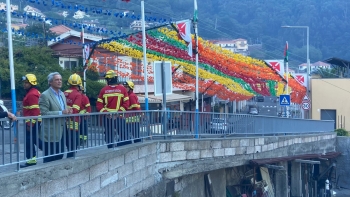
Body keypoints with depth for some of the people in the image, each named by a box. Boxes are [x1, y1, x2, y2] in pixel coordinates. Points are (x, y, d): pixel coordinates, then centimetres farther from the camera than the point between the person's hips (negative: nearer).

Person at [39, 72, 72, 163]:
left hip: (61, 132, 7)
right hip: (50, 134, -7)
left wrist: (67, 111, -1)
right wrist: (61, 113, -23)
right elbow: (44, 113, -16)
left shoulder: (62, 94, 15)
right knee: (49, 159, -1)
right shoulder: (45, 95, -10)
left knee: (59, 157, 12)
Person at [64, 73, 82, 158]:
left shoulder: (64, 93, 8)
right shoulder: (78, 95, -9)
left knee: (69, 146, 17)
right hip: (73, 124, -6)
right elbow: (75, 110, -19)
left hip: (64, 124, 6)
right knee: (73, 147, 1)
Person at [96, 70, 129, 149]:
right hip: (120, 116, -1)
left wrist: (105, 112, -3)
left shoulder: (103, 90, 1)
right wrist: (119, 112, -6)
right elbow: (126, 103, -6)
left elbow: (99, 105, -1)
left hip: (107, 117, 1)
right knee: (123, 134, 6)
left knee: (109, 135, 8)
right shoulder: (122, 89, -2)